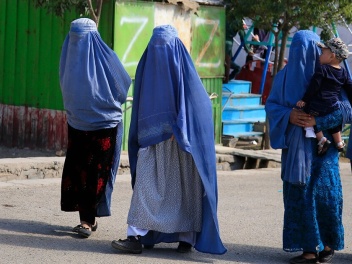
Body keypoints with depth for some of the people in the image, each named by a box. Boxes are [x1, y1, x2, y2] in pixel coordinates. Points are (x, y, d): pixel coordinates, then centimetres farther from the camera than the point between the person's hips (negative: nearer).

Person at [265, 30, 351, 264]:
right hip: (295, 146, 2)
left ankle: (329, 243, 18)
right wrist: (288, 116, -13)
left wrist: (317, 120, -17)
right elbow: (271, 104, 6)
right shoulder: (285, 76, 4)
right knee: (299, 194, -1)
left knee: (324, 192, -3)